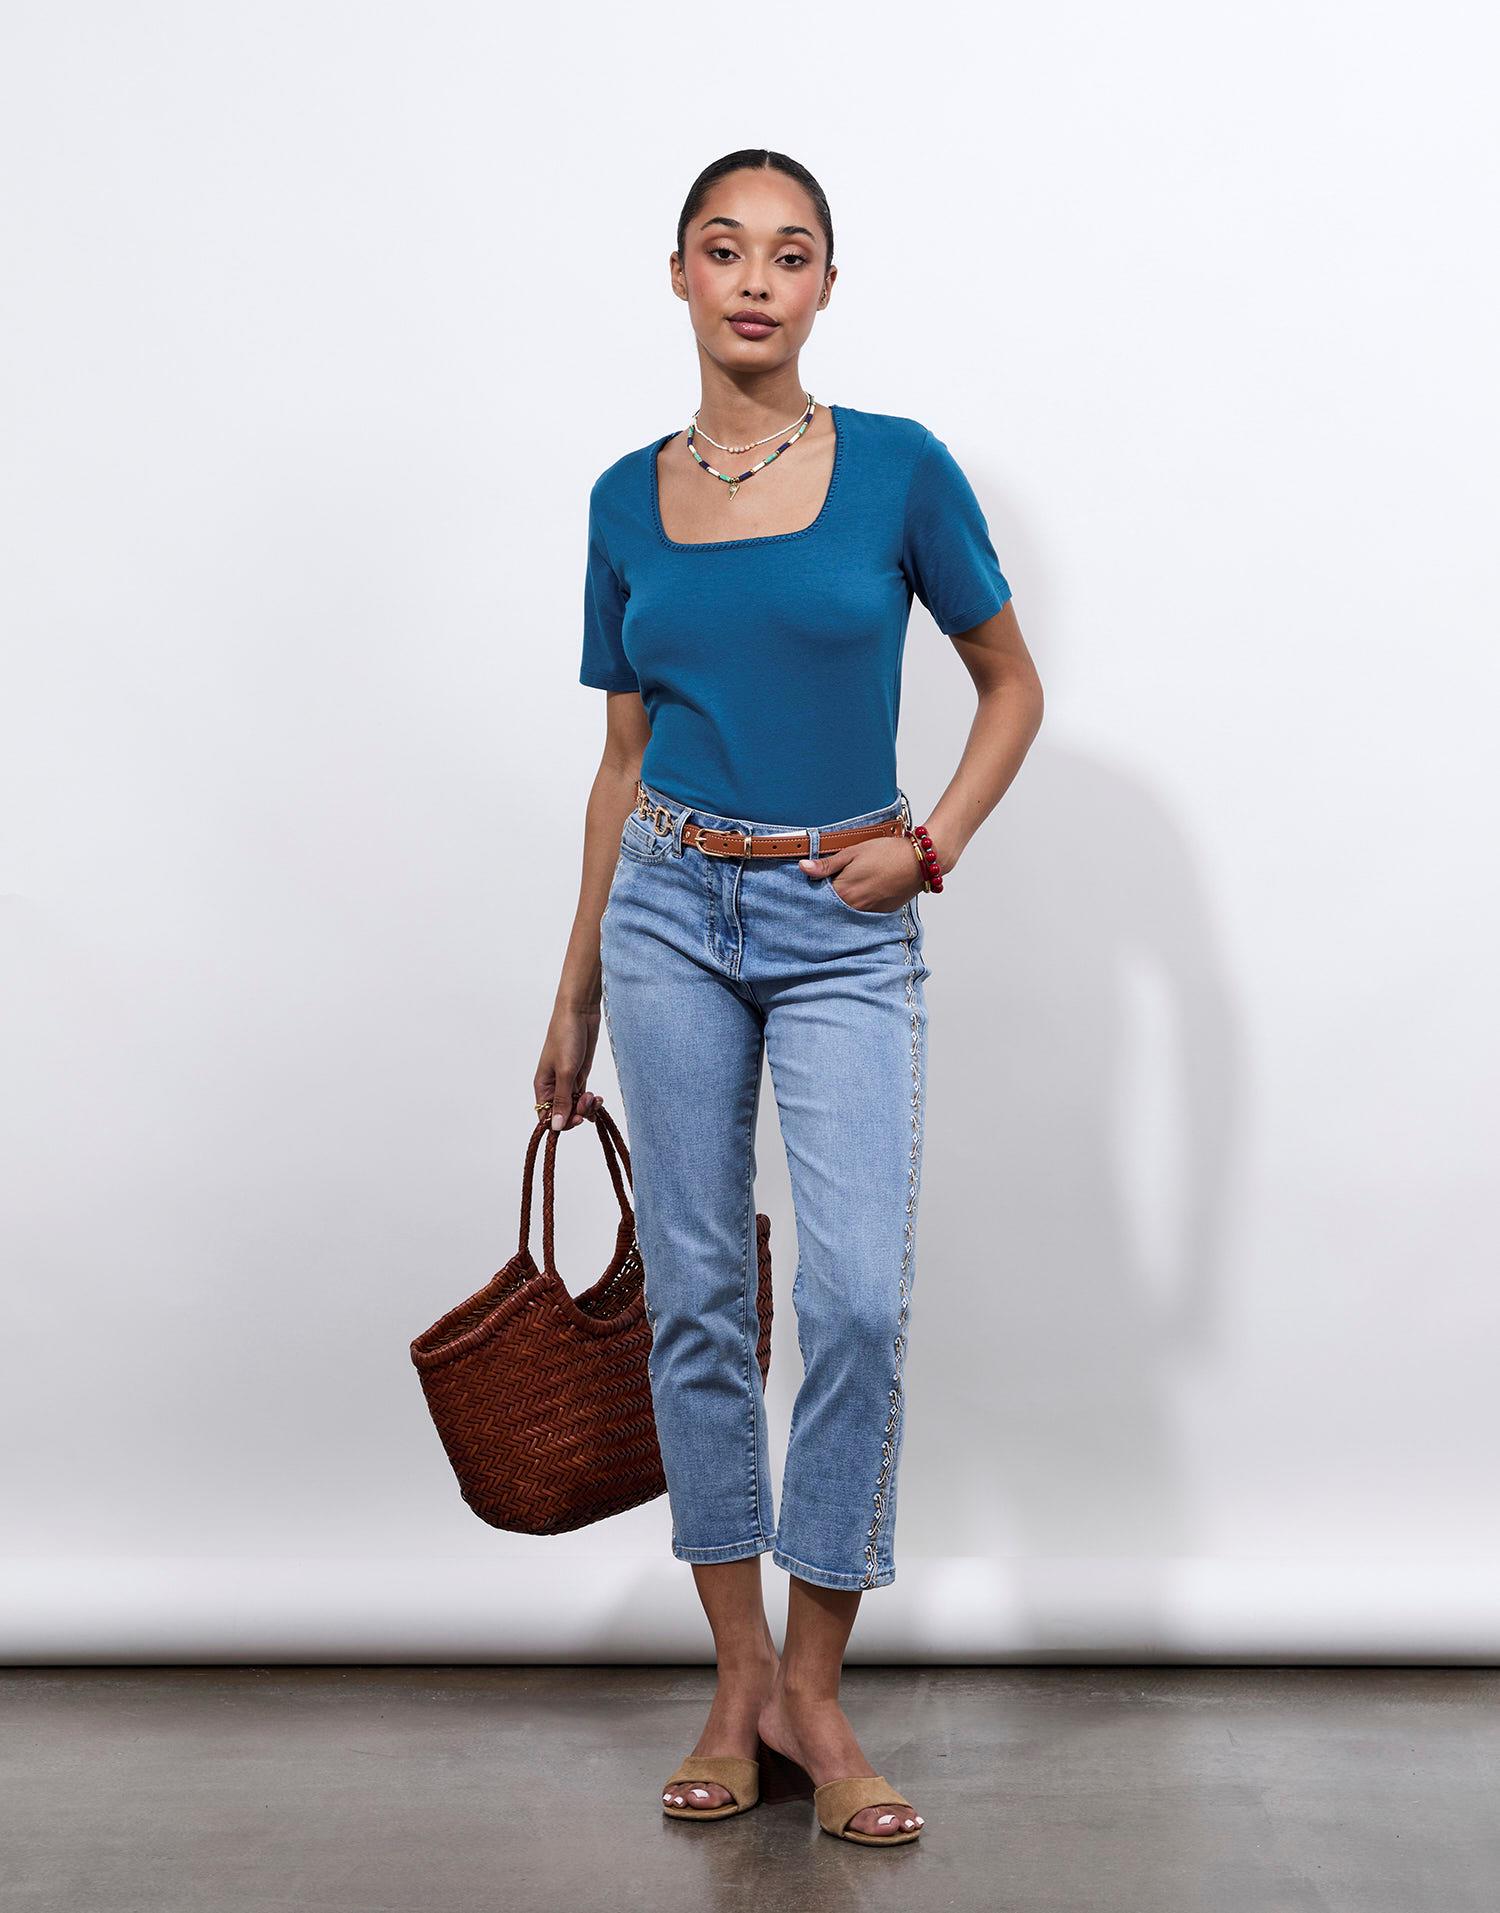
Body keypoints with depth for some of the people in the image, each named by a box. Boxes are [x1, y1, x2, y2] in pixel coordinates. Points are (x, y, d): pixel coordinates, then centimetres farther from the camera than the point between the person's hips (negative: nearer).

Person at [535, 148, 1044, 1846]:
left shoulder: (898, 467, -2)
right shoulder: (627, 498, 6)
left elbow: (1010, 685, 8)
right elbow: (623, 757, 11)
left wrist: (932, 841, -8)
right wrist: (574, 997, 12)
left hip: (846, 928, -2)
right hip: (671, 911, 3)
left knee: (859, 1294, -12)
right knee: (696, 1293, 4)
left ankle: (814, 1690, 6)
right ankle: (738, 1677, 17)